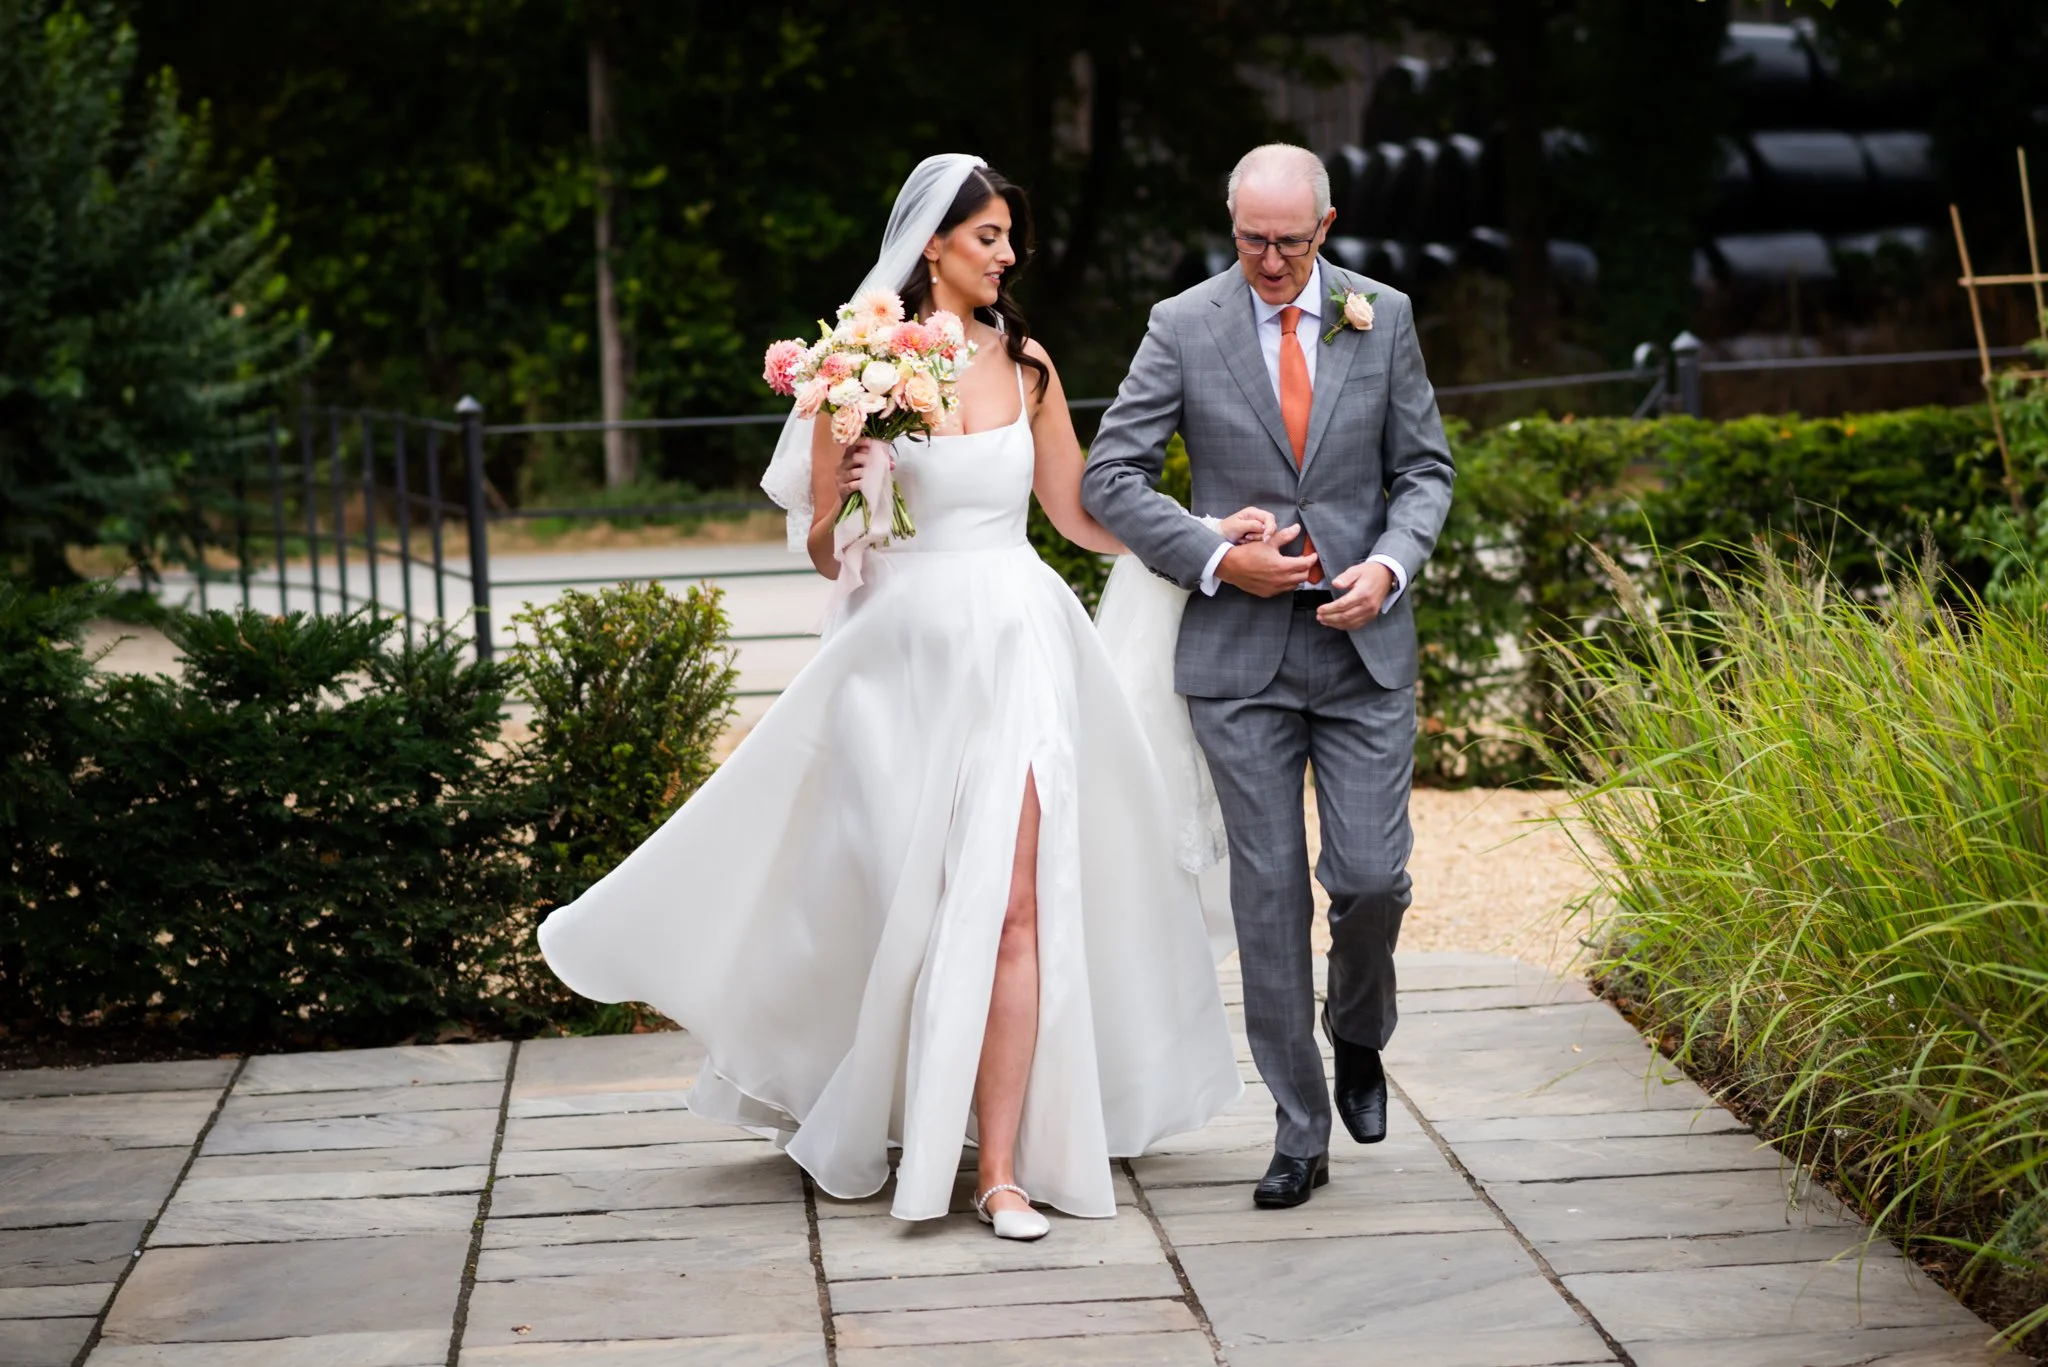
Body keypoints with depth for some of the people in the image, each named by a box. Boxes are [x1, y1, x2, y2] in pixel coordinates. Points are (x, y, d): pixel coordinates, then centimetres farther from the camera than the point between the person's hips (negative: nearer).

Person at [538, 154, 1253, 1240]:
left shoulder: (1025, 365, 9)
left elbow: (1080, 516, 17)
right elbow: (822, 550, 2)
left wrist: (1209, 530, 10)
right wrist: (850, 494, -19)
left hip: (1015, 645, 2)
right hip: (905, 653, -2)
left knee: (1012, 901, -8)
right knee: (905, 899, 4)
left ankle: (1001, 1169, -5)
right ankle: (862, 1122, 28)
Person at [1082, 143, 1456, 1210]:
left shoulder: (1383, 317, 4)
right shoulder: (1184, 327, -1)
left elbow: (1424, 470, 9)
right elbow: (1110, 478, -1)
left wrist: (1391, 566, -10)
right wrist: (1216, 559, -12)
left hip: (1363, 642, 1)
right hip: (1240, 652, -1)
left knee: (1371, 876, -5)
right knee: (1268, 892, 0)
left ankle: (1357, 1037, 28)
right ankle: (1300, 1133, 9)